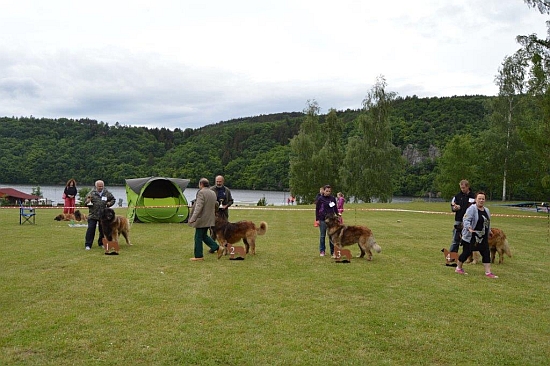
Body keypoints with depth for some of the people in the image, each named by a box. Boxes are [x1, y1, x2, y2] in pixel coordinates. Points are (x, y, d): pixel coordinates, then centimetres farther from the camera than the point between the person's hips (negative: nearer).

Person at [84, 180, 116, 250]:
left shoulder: (107, 193, 4)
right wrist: (88, 201, -19)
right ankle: (88, 245, 1)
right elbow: (85, 201, 4)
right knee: (90, 229, -6)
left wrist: (110, 203, -2)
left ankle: (101, 243, 26)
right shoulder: (92, 193, -2)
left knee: (103, 230, 10)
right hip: (93, 215, -2)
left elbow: (113, 199, 18)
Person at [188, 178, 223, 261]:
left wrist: (193, 218, -25)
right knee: (204, 235, 19)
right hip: (209, 219, 9)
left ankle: (198, 256, 7)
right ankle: (217, 248, 9)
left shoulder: (201, 192, -15)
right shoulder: (213, 193, 12)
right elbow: (215, 205, 20)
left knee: (198, 237, 1)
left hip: (202, 219, -9)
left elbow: (198, 207, -23)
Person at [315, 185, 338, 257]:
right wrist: (317, 219, -6)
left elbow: (335, 208, 10)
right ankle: (322, 251, 15)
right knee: (322, 235, 6)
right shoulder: (320, 199, -4)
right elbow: (317, 209, -2)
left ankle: (332, 251, 10)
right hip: (322, 219, -2)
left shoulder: (333, 198, 3)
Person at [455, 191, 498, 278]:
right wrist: (469, 228, -38)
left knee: (486, 253, 1)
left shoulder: (486, 210, 11)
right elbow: (466, 220, -23)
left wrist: (489, 231, 24)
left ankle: (488, 272, 6)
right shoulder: (472, 209, -13)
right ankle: (458, 268, 20)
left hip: (483, 238, 7)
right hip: (471, 237, -7)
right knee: (466, 252, 2)